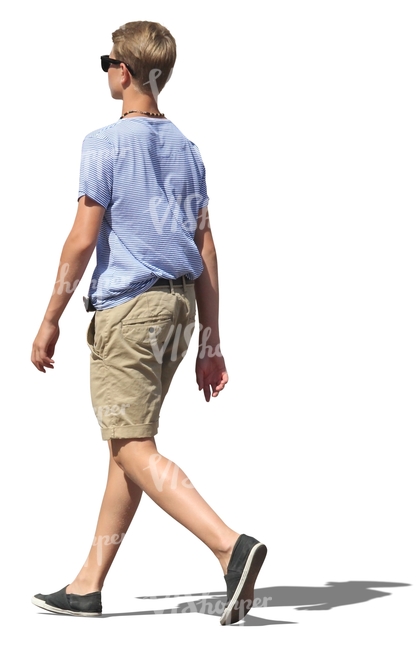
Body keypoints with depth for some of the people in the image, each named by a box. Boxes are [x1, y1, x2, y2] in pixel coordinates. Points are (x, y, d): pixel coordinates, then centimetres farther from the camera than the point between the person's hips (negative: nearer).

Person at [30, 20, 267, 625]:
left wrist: (50, 321, -4)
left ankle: (232, 545, -24)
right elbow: (205, 249, 11)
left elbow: (83, 239, -12)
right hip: (180, 303, 8)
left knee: (134, 450, -8)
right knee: (128, 444, 12)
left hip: (128, 304, -8)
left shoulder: (106, 144, -8)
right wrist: (210, 342, 14)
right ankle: (88, 586, 19)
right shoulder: (185, 148, 13)